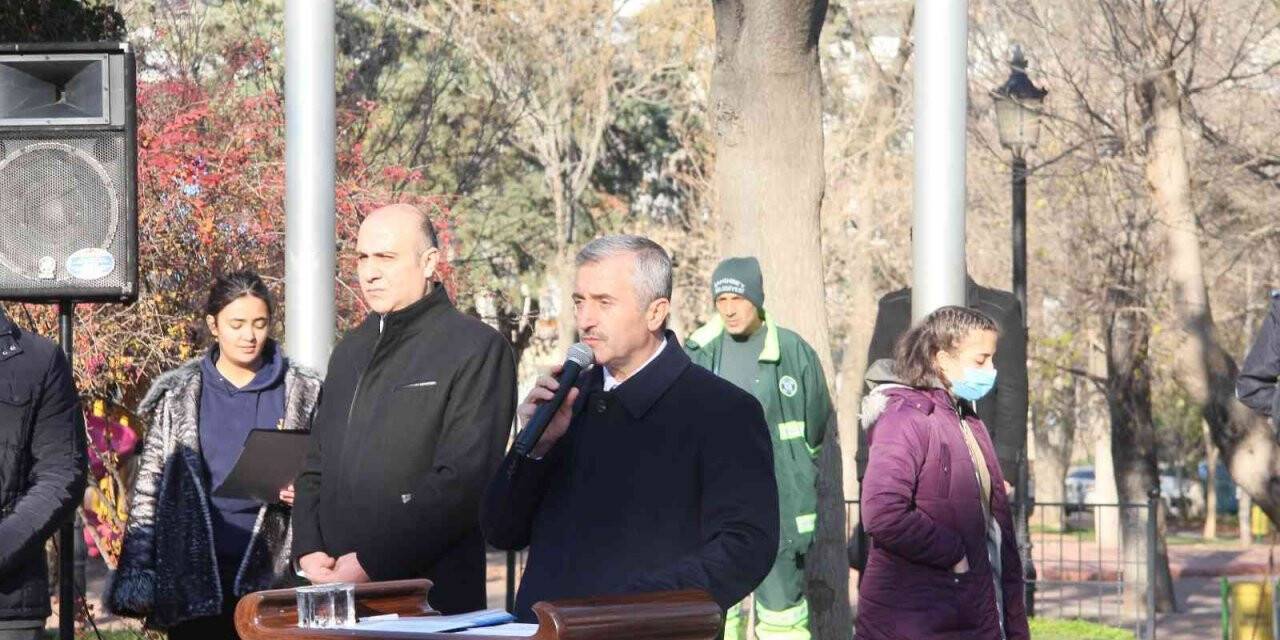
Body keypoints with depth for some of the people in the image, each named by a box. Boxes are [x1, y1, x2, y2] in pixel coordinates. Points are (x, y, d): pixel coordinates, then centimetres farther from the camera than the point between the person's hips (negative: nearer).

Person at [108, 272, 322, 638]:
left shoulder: (302, 393, 8)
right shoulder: (178, 395, 8)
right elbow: (149, 486, 7)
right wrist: (136, 573, -1)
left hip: (270, 572, 0)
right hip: (195, 574, 0)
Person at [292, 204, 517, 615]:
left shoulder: (476, 348, -6)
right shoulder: (352, 350, 18)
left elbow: (464, 479, -15)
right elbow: (316, 466, 20)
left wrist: (371, 562, -17)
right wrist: (309, 549, 2)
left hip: (429, 598, -6)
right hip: (338, 592, 6)